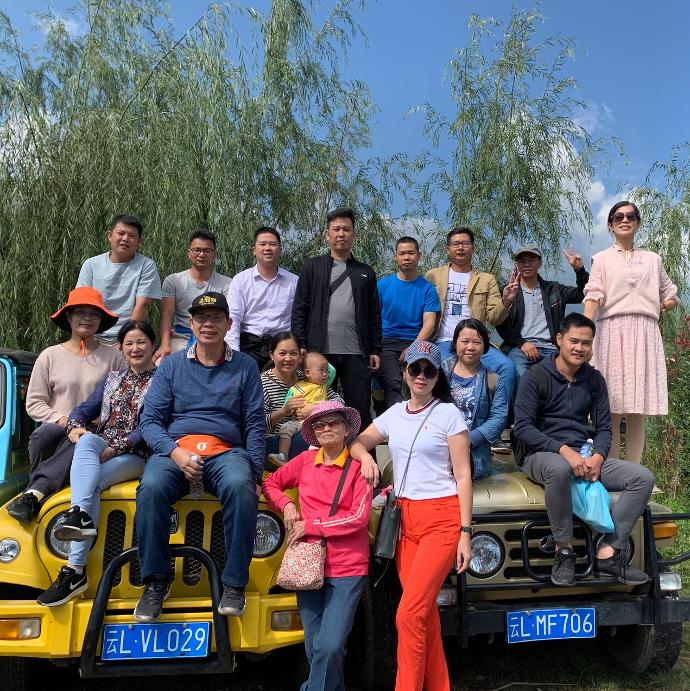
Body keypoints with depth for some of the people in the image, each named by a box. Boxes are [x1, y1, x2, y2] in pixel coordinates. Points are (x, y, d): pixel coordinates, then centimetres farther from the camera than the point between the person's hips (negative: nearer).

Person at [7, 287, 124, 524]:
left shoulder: (113, 357, 8)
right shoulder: (50, 356, 11)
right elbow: (33, 403, 7)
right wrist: (59, 419, -10)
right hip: (56, 430, 1)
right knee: (46, 434, -34)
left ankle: (34, 493, -35)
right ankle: (39, 490, -16)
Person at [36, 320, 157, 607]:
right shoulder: (113, 378, 25)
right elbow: (85, 409, 18)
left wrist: (116, 448, -17)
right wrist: (75, 426, -6)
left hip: (135, 456, -4)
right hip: (99, 450, 4)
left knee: (90, 481, -32)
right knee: (86, 441, -33)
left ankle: (75, 570, -38)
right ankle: (81, 516, -53)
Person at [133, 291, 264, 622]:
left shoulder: (244, 366, 11)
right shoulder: (171, 365, 12)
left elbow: (255, 425, 7)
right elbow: (149, 421, 6)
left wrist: (254, 474, -6)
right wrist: (176, 453, -13)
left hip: (226, 451, -1)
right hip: (175, 449, 1)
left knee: (240, 487, -34)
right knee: (151, 488, -32)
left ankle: (234, 583, -20)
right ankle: (156, 580, -12)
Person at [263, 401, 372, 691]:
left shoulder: (359, 466, -4)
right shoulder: (305, 461, 5)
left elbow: (358, 518, -11)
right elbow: (270, 483, 18)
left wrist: (310, 525, -10)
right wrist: (286, 505, -1)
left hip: (347, 569, -3)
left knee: (330, 647, -12)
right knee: (315, 648, 10)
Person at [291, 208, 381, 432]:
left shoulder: (366, 273, 16)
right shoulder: (312, 267, 10)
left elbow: (374, 315, 14)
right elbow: (299, 310, 5)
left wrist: (375, 350, 6)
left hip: (356, 354, 1)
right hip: (320, 352, -1)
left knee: (361, 411, 1)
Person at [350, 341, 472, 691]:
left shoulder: (448, 413, -3)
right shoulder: (394, 414, 11)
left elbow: (463, 475, -6)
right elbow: (356, 443, 19)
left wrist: (465, 532, -10)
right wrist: (366, 457, -5)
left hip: (441, 519, -5)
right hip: (405, 518, 5)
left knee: (409, 614, -10)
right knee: (424, 613, 10)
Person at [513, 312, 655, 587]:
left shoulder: (594, 379, 11)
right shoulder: (536, 376, -5)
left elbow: (604, 428, 11)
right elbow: (522, 428, -13)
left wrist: (597, 456, -11)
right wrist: (564, 450, -23)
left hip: (585, 454, 6)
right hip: (542, 454, -5)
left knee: (643, 478, -13)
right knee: (559, 469, -40)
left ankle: (608, 553, -15)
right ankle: (564, 551, -21)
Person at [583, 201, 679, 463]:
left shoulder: (652, 259, 19)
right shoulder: (602, 259, 12)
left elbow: (671, 295, 25)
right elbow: (593, 295, -3)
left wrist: (656, 309, 5)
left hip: (645, 333, 2)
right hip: (613, 331, -2)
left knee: (638, 413, 0)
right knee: (612, 412, -6)